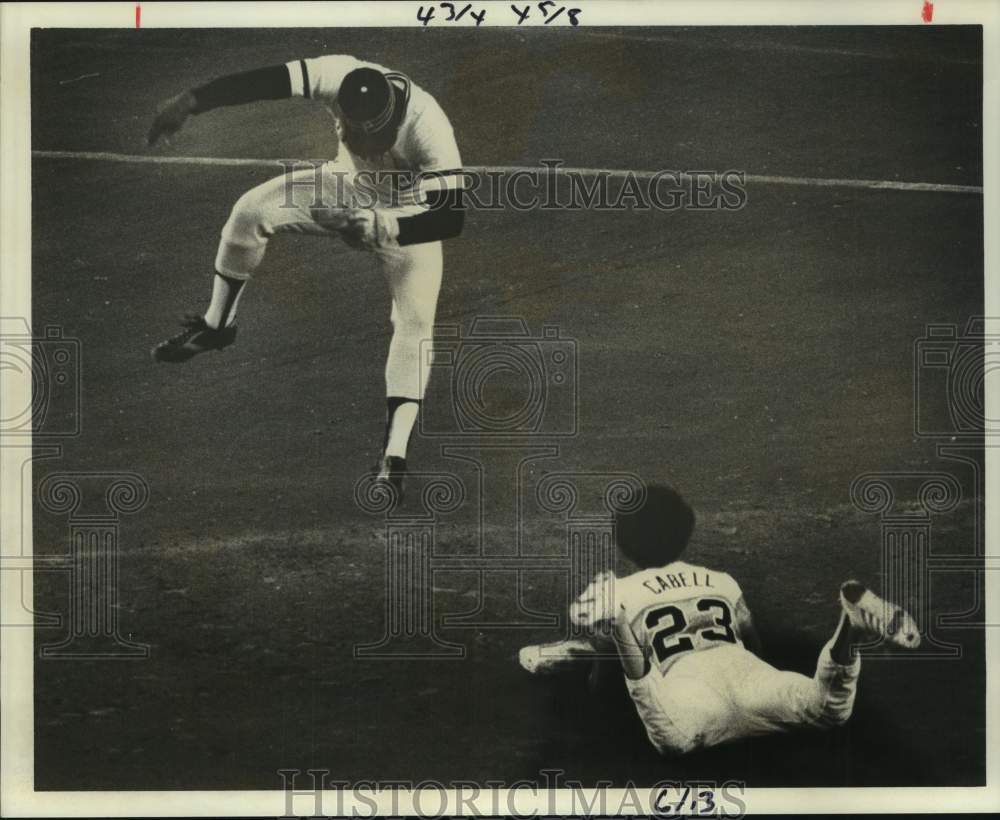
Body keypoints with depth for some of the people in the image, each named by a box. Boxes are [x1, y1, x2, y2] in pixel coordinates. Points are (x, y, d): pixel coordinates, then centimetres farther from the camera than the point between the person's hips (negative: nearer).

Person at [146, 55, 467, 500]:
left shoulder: (427, 127, -38)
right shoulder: (338, 76, -29)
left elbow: (451, 215, -38)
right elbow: (266, 81, -35)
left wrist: (379, 231, -42)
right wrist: (189, 100, -43)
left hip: (408, 214, -4)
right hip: (348, 185, 4)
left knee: (414, 323, -19)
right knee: (251, 210, -11)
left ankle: (393, 455, -16)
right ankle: (215, 325, 11)